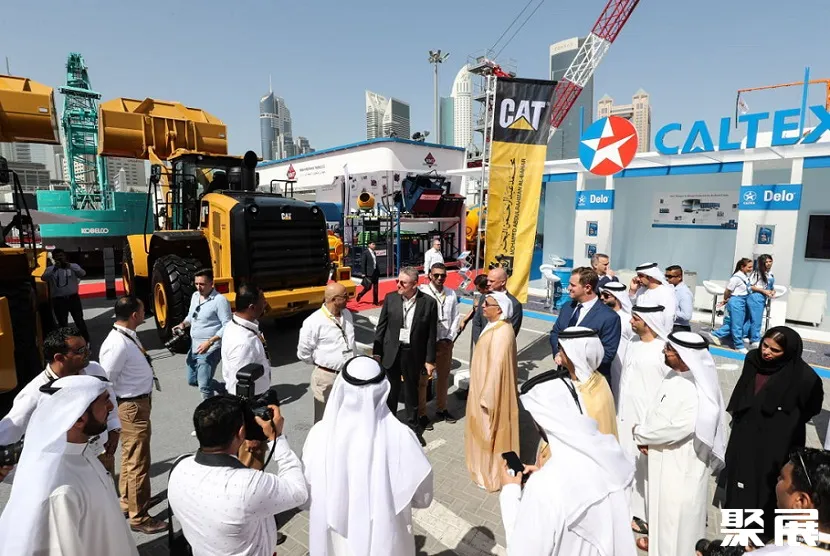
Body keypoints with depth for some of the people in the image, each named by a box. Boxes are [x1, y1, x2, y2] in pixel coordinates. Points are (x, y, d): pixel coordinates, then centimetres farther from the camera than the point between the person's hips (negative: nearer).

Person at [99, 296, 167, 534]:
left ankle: (127, 502, 42)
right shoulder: (118, 344, -26)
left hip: (140, 401, 10)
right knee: (138, 462, 4)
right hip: (131, 406, -10)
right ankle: (139, 517, 19)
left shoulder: (129, 335, 3)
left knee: (130, 457, 24)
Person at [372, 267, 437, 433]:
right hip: (391, 352, 1)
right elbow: (381, 326, 1)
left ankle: (413, 423, 37)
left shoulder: (428, 302, -10)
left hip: (413, 354, -1)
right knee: (390, 390, 14)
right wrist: (376, 352, -1)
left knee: (411, 390, 16)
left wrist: (429, 360, -5)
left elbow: (431, 334, -6)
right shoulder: (390, 298, -5)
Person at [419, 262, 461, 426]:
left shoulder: (451, 294, 1)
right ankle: (421, 414, 19)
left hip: (446, 343, 5)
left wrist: (449, 338, -2)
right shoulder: (423, 293, -14)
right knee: (423, 379, 6)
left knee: (444, 377, 18)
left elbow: (456, 317, 6)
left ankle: (441, 409, 35)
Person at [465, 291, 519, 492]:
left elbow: (496, 366, -28)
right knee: (485, 432, 23)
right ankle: (488, 468, 40)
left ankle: (492, 475, 25)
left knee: (491, 433, 7)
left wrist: (486, 397, -22)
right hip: (486, 388, 10)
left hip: (493, 392, -10)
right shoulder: (495, 326, 4)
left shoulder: (501, 333, -28)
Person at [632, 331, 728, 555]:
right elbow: (656, 413, 7)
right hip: (663, 455, 9)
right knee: (661, 499, 25)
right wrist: (646, 436, -5)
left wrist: (640, 433, -13)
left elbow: (676, 428, -27)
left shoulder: (696, 391, -29)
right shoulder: (675, 375, -2)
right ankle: (658, 538, 45)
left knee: (677, 506, 10)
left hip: (682, 462, -9)